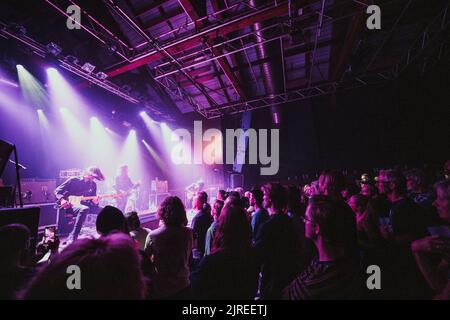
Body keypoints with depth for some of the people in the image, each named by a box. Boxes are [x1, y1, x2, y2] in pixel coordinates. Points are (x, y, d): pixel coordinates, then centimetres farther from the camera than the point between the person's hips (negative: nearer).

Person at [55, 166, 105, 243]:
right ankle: (72, 238, -33)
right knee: (84, 209, -39)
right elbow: (57, 190, -1)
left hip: (83, 205, 5)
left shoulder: (93, 185, 10)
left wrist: (95, 202, -11)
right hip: (70, 204, -5)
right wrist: (62, 199, -19)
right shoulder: (74, 180, -3)